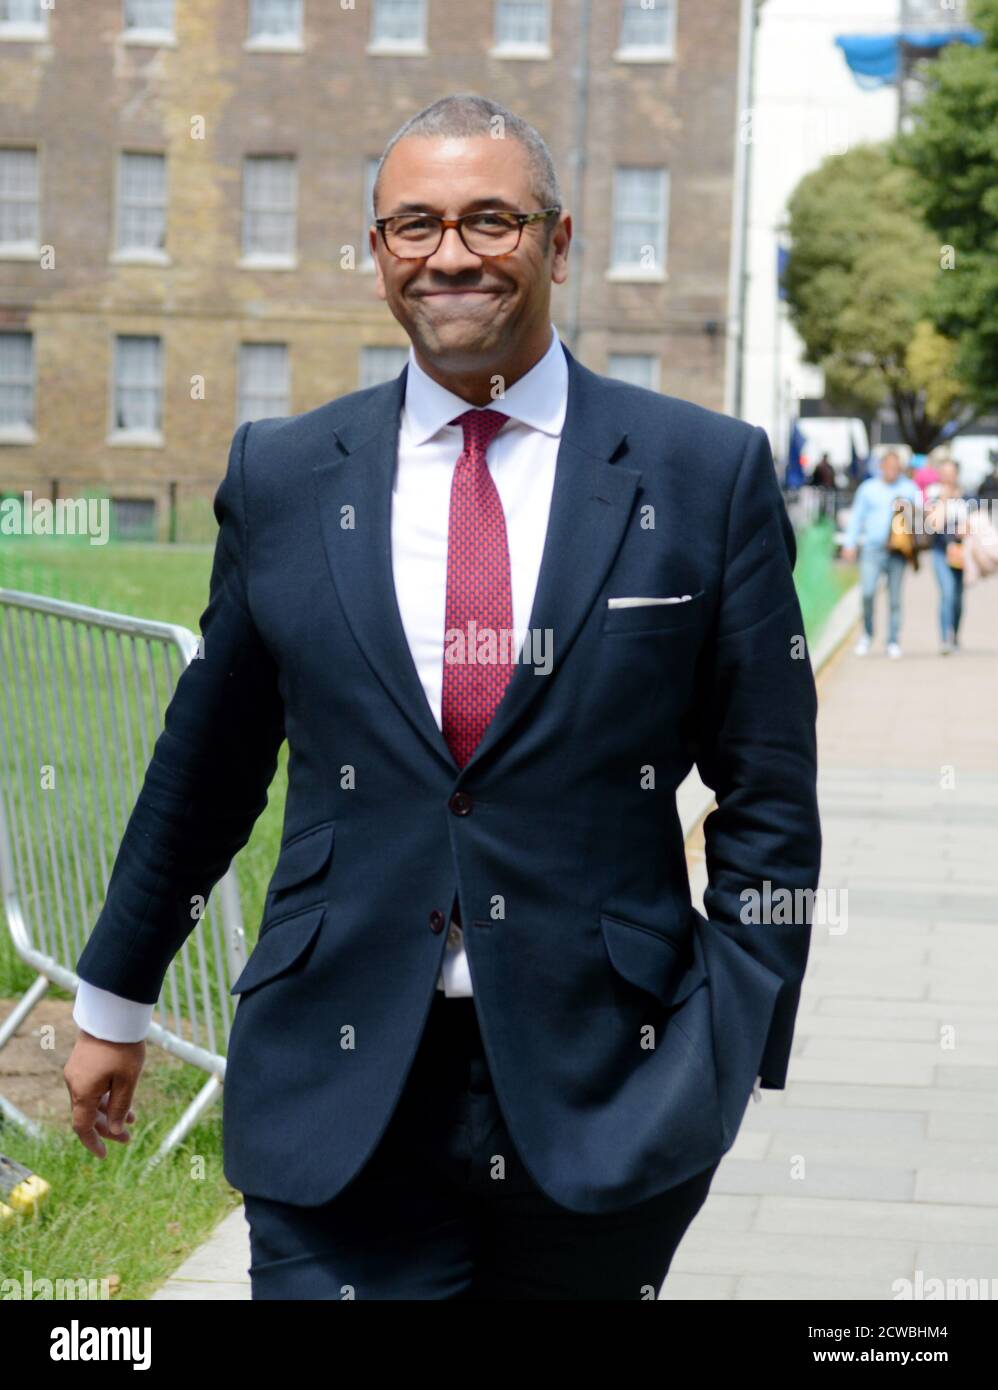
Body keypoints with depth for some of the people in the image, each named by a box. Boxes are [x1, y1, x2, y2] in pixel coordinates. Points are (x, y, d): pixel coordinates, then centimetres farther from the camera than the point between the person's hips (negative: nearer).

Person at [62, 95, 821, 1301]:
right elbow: (204, 765, 14)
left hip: (605, 1093, 0)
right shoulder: (279, 477, 4)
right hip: (336, 1098, 1)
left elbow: (767, 798, 1)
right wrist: (113, 1000, 21)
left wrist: (734, 1051, -7)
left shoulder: (707, 474, 0)